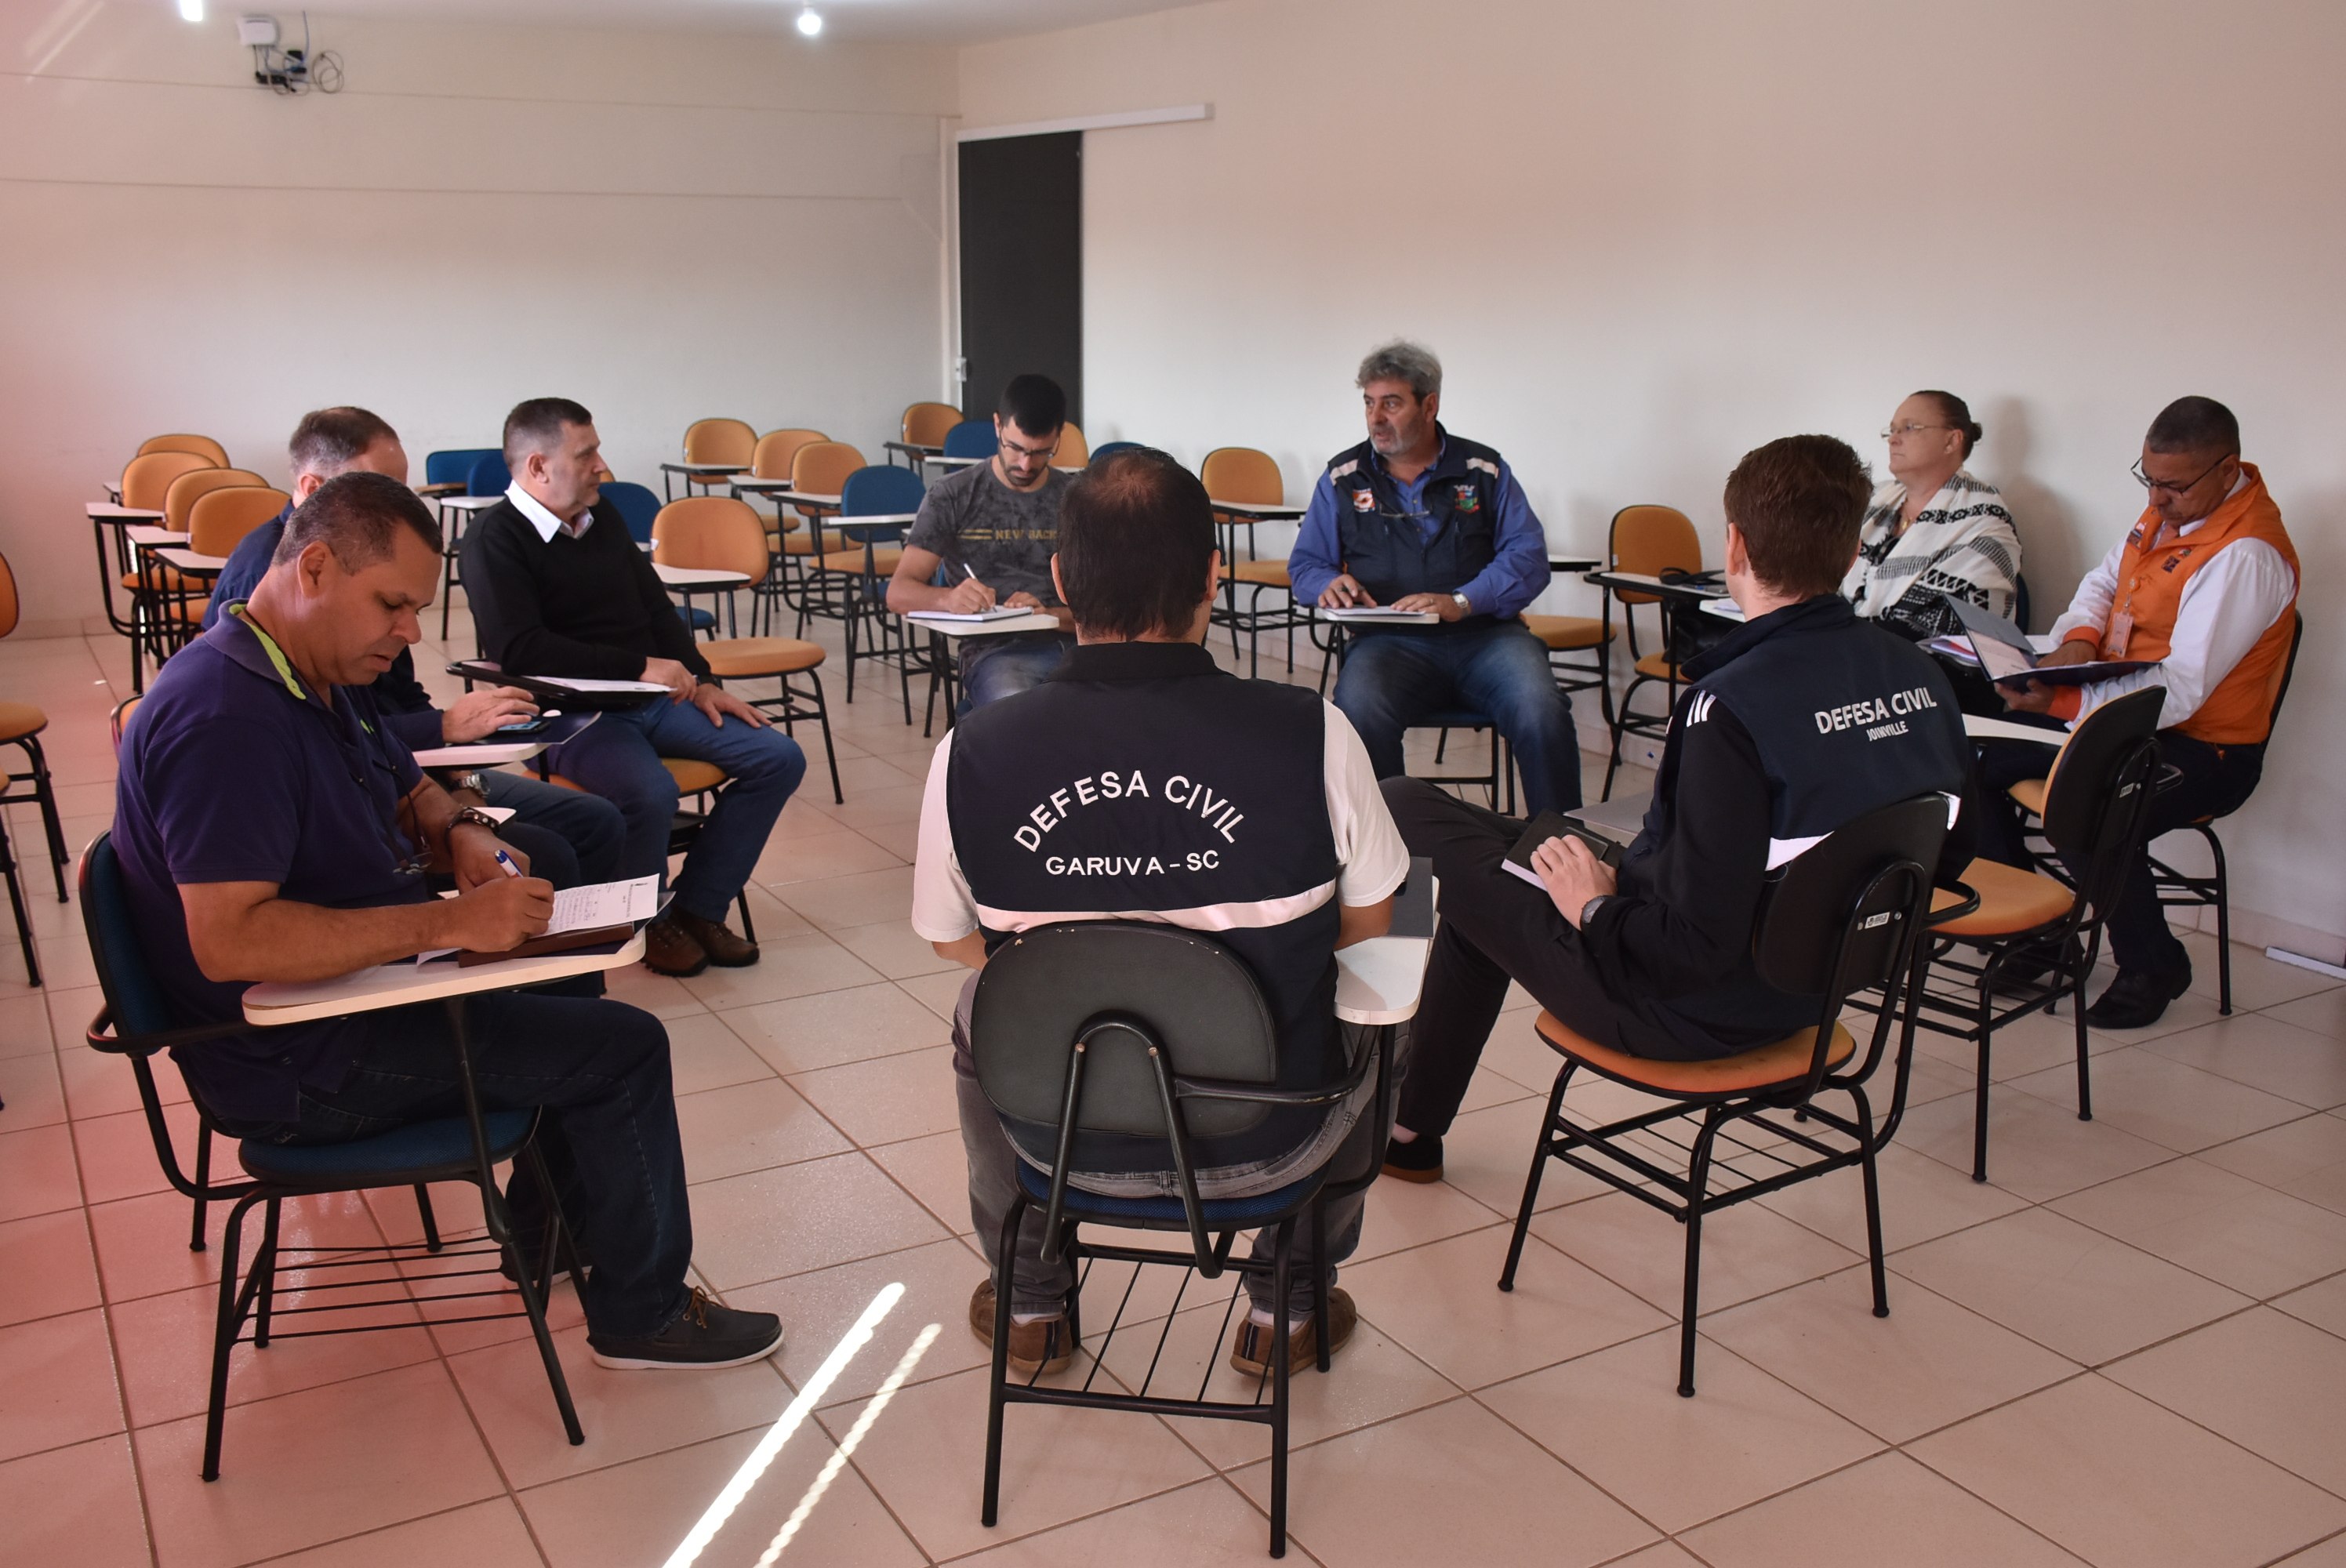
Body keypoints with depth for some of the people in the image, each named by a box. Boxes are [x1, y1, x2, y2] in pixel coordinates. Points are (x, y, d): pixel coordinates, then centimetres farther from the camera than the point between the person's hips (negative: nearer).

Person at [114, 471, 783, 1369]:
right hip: (300, 1066, -11)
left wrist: (462, 833, -4)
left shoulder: (321, 679, 7)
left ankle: (548, 1229, 31)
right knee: (625, 1049, -11)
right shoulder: (225, 718, -27)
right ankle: (644, 1314, 5)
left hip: (352, 989, 11)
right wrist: (449, 923, -35)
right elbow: (229, 940, -35)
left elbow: (409, 792, 21)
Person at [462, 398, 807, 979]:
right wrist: (639, 667, -22)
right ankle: (649, 922, -5)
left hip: (650, 696, 8)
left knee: (778, 759, -5)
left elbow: (657, 608, 20)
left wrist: (699, 681, 6)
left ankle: (697, 907, 2)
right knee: (651, 793, -36)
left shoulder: (602, 516, 14)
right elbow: (521, 650, -22)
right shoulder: (496, 538, -10)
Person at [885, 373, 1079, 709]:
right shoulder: (952, 497, 7)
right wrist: (948, 599, -21)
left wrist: (1048, 614, -14)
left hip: (1076, 643, 2)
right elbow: (899, 593, 2)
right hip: (995, 650, -2)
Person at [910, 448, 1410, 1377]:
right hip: (1267, 1143, -1)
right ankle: (1284, 1313, 40)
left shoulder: (973, 751, -17)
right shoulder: (1311, 734, -21)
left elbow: (952, 939, 1)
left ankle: (1030, 1307, 48)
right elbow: (1364, 926, -4)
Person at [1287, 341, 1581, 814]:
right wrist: (1329, 584, -8)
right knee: (1360, 712, -35)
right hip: (1389, 641, 0)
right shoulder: (1342, 479, 15)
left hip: (1485, 634, 0)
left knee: (1542, 713, -30)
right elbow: (1305, 564, 18)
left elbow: (1528, 557, 2)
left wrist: (1459, 602, -15)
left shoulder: (1485, 471, 12)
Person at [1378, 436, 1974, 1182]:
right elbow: (1947, 859, 8)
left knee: (1405, 805, 3)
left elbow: (1695, 945, -31)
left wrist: (1597, 908, -11)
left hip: (1684, 1009, -8)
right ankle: (1411, 1125, 40)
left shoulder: (1732, 706, -30)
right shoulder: (1923, 677, -7)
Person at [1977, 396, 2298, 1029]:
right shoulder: (2166, 509, 4)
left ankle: (2154, 967, -7)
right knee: (1979, 757, -4)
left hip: (2201, 750, -9)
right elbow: (2104, 581, 16)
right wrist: (2078, 639, -8)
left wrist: (2062, 702, -36)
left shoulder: (2247, 555, -23)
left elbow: (2181, 690, -28)